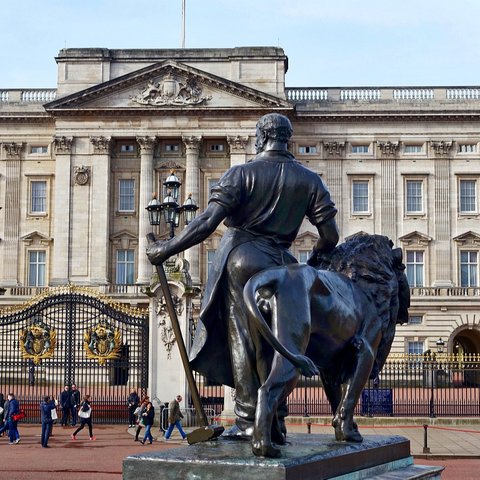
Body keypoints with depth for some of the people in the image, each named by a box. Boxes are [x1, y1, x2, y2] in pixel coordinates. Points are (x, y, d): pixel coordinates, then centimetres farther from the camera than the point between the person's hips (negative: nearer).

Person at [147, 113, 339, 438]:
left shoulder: (241, 174, -4)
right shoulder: (309, 181, 6)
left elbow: (206, 223, -11)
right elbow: (330, 236, 5)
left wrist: (166, 249, -3)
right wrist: (311, 265, 24)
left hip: (239, 259, -3)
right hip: (279, 265, 3)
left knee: (241, 340, 2)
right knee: (270, 344, 12)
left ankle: (249, 421, 0)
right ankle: (275, 421, 13)